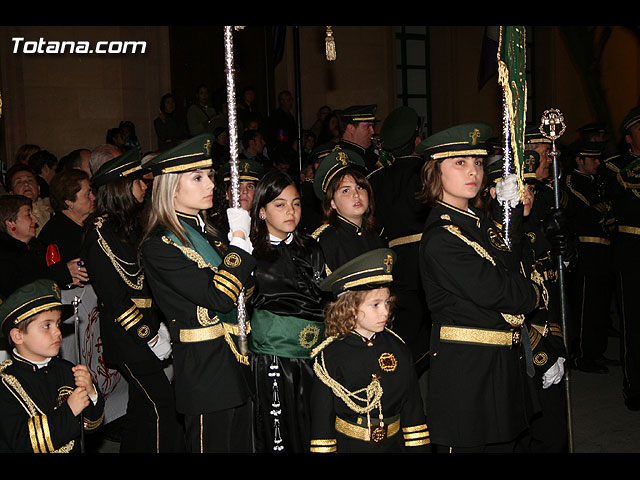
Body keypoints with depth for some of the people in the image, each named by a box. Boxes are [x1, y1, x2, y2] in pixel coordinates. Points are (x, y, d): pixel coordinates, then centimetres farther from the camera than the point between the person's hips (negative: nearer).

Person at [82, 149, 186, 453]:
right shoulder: (101, 233, -15)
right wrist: (150, 337, -14)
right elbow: (112, 296, -17)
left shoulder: (130, 225, 12)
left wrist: (160, 326, 4)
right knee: (161, 405, -7)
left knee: (143, 402, 15)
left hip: (147, 329, 8)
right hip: (126, 337, -8)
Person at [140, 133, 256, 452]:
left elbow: (245, 290, 10)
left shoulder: (207, 233, 12)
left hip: (237, 363, 8)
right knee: (213, 444, 3)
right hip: (204, 370, -8)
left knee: (241, 444, 17)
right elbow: (218, 297, -23)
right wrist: (239, 239, -14)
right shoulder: (159, 246, -15)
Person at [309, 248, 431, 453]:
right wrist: (325, 449, -8)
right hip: (348, 445, -3)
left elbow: (412, 406, 5)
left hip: (393, 444, 3)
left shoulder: (398, 349, -1)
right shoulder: (331, 356, -12)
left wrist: (418, 446, 3)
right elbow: (322, 413, -7)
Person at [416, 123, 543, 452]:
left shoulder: (480, 221, 12)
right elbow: (490, 290, -21)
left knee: (502, 442, 17)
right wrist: (533, 294, -2)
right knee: (466, 443, 2)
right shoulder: (441, 237, -17)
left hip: (502, 362, 9)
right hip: (464, 364, -9)